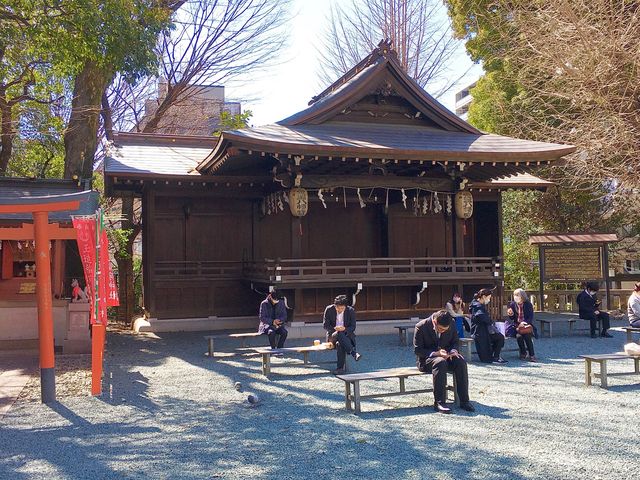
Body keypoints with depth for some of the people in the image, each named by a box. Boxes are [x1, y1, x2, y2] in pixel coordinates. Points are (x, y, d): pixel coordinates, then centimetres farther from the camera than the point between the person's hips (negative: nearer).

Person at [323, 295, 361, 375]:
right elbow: (325, 325, -4)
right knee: (340, 334, -38)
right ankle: (353, 353, -43)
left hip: (347, 335, 0)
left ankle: (340, 368, -37)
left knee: (340, 344, -37)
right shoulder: (329, 310, -5)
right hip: (333, 335, 0)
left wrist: (344, 329, -25)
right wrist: (334, 329, -24)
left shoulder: (351, 311, -4)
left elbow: (353, 327, -2)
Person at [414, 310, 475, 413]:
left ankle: (464, 401, -21)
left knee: (460, 361, -26)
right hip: (426, 360, -4)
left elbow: (455, 342, 10)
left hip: (445, 356, 4)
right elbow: (417, 350, -15)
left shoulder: (451, 324, -5)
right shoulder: (421, 326, -17)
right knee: (440, 362, -37)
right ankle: (439, 403, -34)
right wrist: (436, 353, -28)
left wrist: (453, 351, -14)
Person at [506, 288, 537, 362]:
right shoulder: (512, 304, 5)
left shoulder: (528, 304, 0)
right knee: (519, 336, -29)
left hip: (527, 325, -1)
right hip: (517, 325, 1)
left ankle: (532, 355, -21)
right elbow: (512, 318, 10)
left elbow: (531, 317, -6)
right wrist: (510, 315, -13)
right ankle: (523, 353, -7)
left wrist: (524, 323, -23)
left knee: (527, 336, -32)